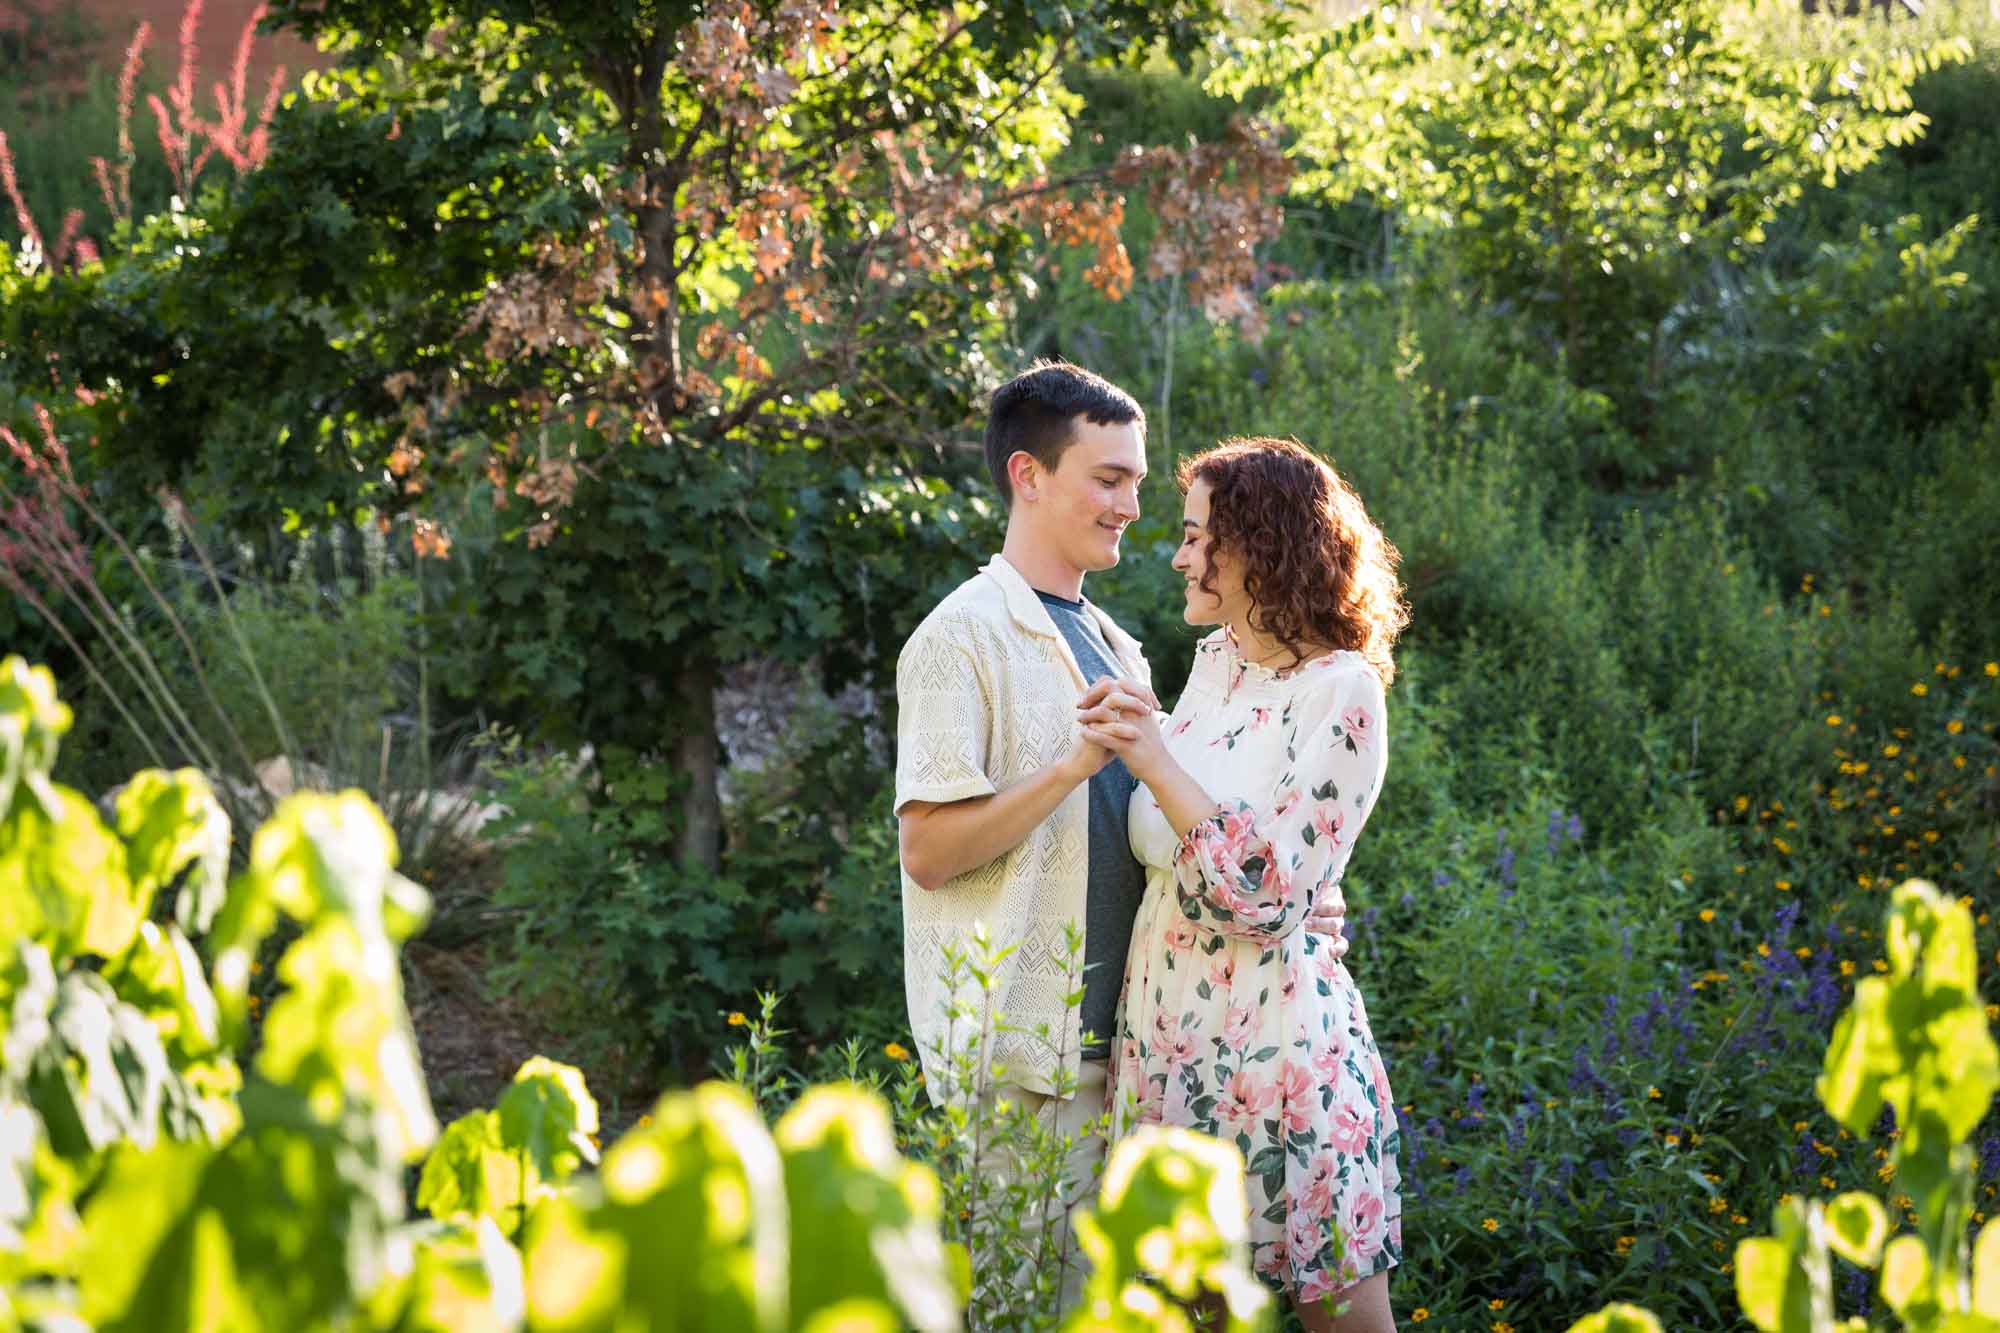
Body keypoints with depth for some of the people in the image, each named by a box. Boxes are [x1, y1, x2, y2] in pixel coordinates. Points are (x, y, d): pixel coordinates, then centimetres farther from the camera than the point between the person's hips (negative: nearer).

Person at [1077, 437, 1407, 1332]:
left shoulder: (1339, 691, -13)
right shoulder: (1214, 659, 8)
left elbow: (1269, 894, -19)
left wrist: (1156, 761, -22)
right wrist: (1122, 741, 6)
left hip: (1272, 1028, -7)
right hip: (1167, 1021, 7)